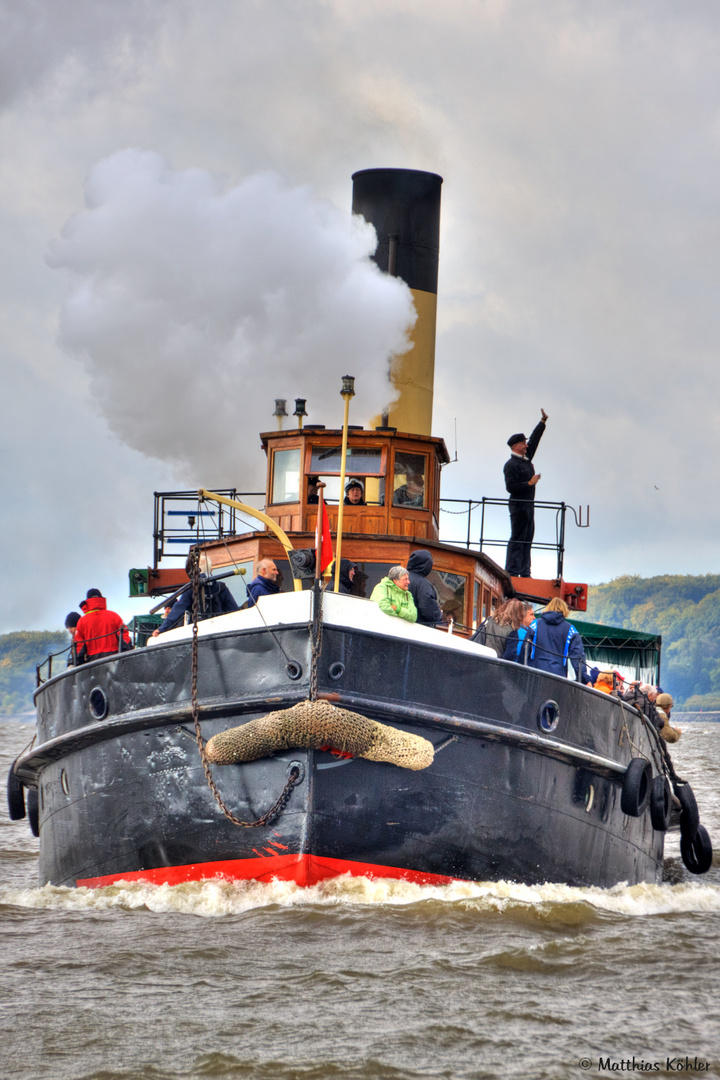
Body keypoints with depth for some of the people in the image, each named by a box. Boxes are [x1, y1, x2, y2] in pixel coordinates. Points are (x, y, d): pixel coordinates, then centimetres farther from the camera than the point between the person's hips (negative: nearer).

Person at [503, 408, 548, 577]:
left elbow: (535, 439, 24)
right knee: (517, 539, -10)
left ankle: (524, 571, 8)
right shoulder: (511, 465, -12)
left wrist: (543, 422, 22)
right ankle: (512, 571, -10)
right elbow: (510, 487, -18)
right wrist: (529, 483, -18)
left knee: (527, 539, 7)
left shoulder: (526, 458, 14)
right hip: (518, 505, -9)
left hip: (529, 505, 9)